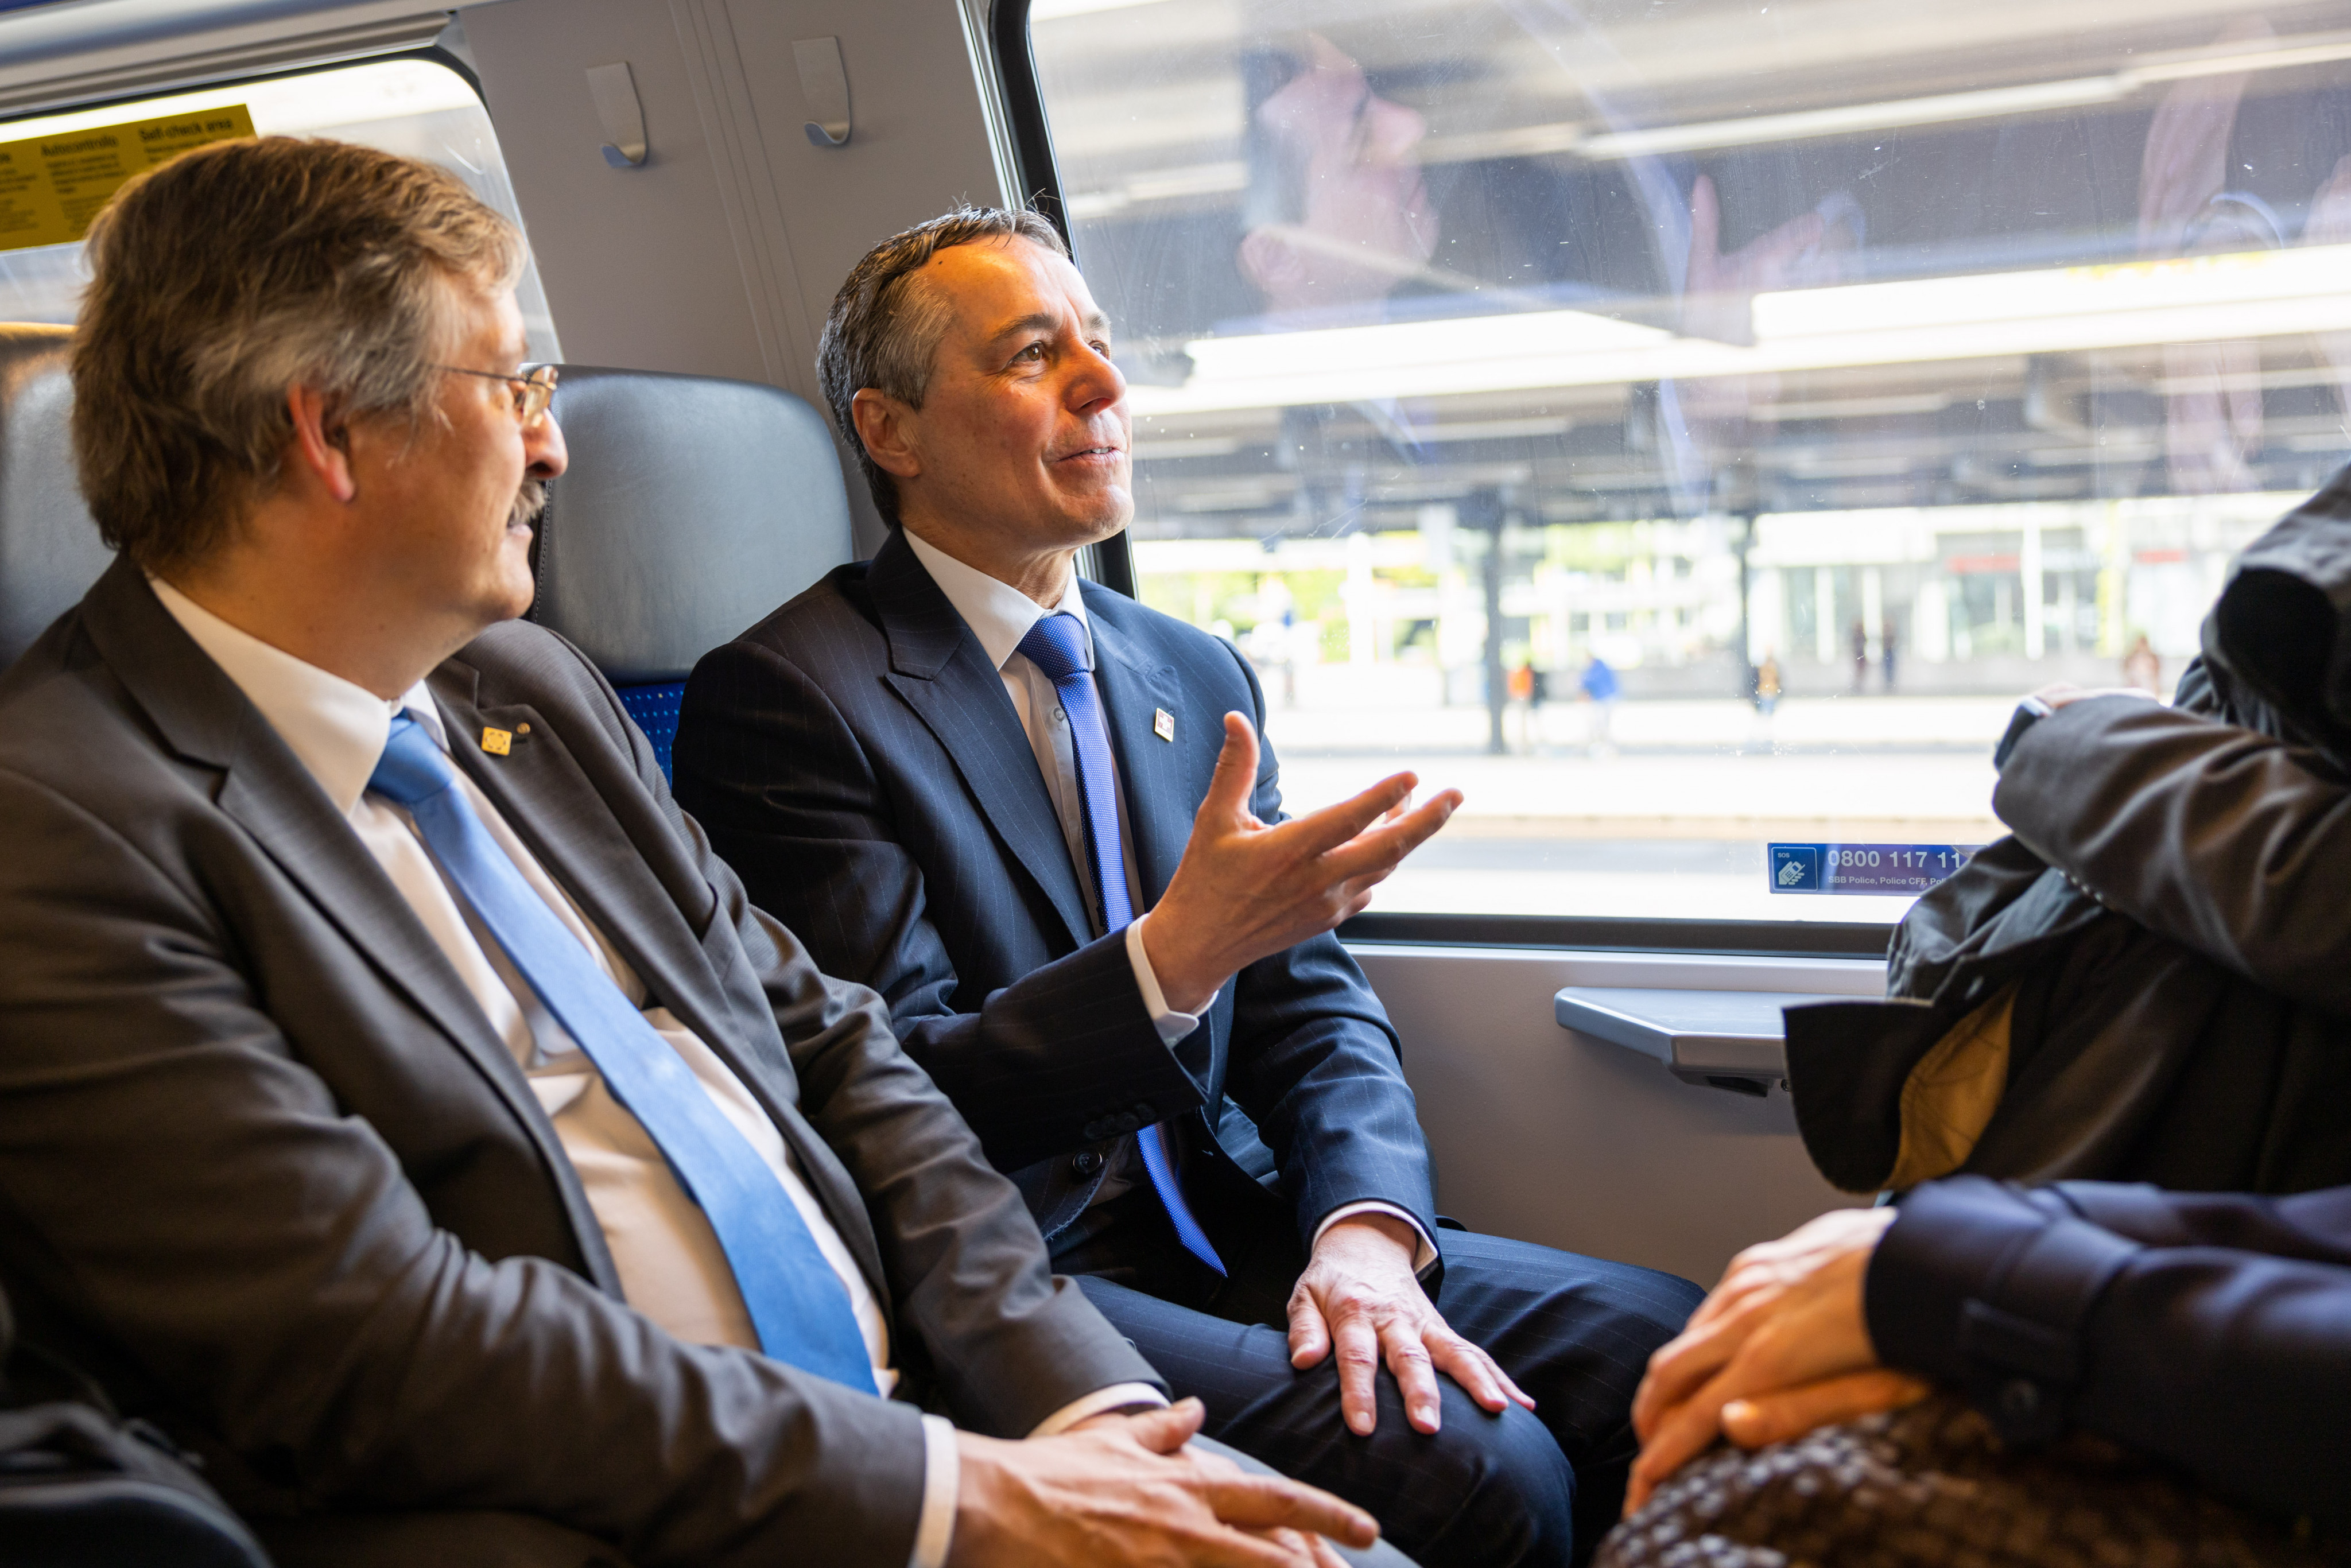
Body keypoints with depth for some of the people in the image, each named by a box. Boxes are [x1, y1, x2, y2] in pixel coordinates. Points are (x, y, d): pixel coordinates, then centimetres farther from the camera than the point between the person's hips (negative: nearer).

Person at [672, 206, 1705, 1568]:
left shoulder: (1197, 677, 15)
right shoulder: (780, 698, -7)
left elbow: (1313, 1001, 10)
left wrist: (1367, 1230, -11)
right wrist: (1175, 957, -28)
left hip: (1231, 1231, 7)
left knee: (1662, 1347, -12)